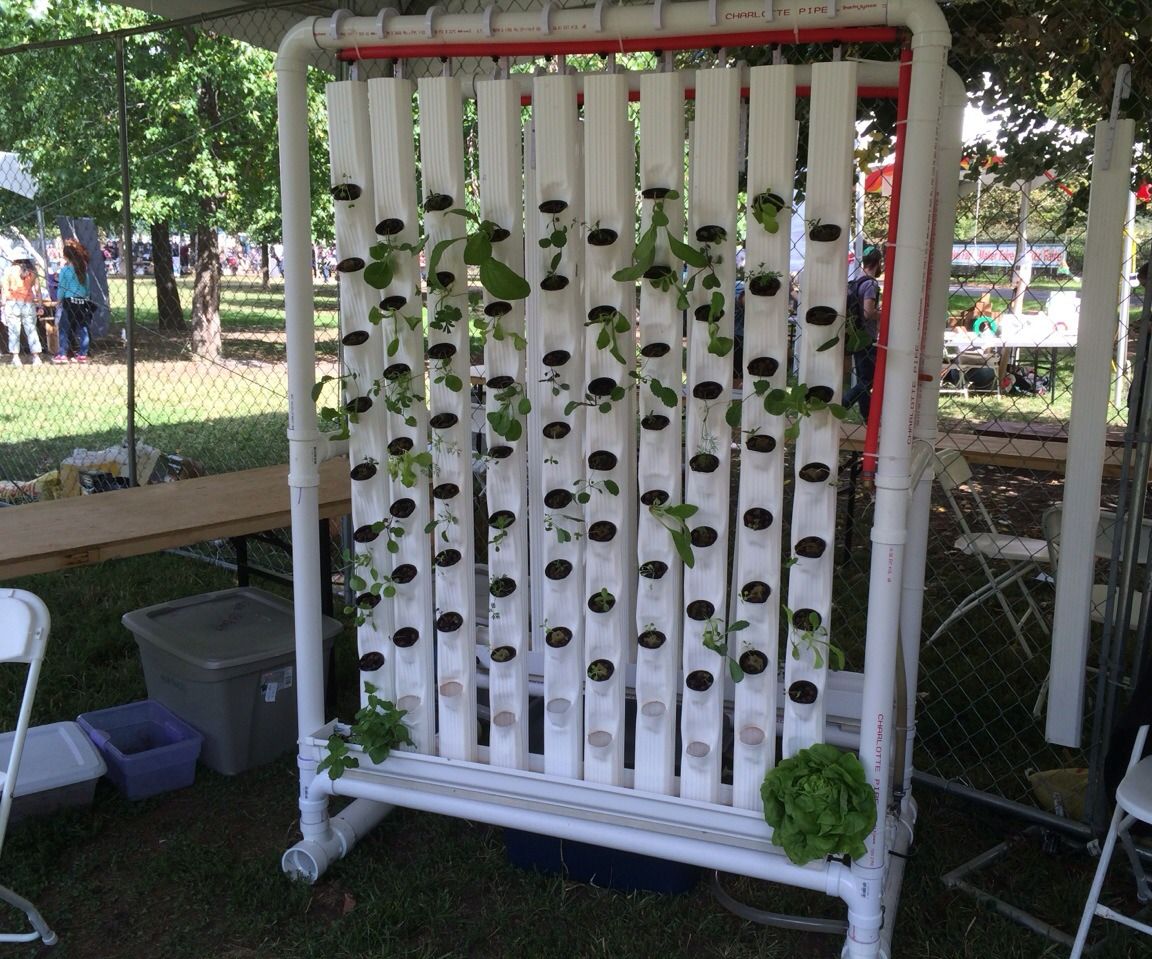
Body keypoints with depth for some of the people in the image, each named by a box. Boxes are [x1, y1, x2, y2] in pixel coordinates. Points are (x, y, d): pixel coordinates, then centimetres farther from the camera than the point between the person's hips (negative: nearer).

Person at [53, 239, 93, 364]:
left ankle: (62, 354, 3)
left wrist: (59, 299, 8)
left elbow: (62, 287, -5)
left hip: (69, 301, -4)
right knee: (82, 328, 6)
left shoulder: (65, 269, -8)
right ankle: (82, 354, 6)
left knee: (64, 329, 3)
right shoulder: (83, 267, 5)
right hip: (83, 301, 4)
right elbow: (87, 285, 8)